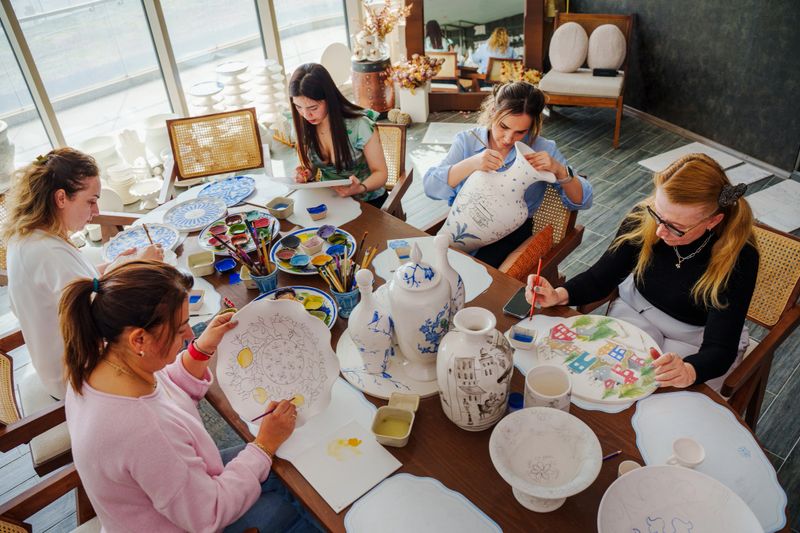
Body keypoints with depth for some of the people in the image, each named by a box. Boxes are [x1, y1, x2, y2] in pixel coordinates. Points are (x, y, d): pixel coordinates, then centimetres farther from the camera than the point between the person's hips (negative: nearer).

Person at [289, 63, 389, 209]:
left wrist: (360, 188, -32)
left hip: (366, 201, -3)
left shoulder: (360, 126, -19)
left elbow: (380, 173, -11)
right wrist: (305, 174, -13)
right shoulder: (303, 127, -5)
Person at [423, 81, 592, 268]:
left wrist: (559, 170, -18)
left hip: (512, 234, -1)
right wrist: (471, 164, -26)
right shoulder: (466, 140, 2)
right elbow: (430, 186, -12)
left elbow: (582, 201, 1)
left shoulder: (543, 149, 0)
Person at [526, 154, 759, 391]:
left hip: (698, 340, -2)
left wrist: (688, 371, -52)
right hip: (636, 311, 2)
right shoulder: (644, 218, -20)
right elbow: (601, 277, -10)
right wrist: (559, 295, -31)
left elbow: (719, 348, -28)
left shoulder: (738, 256, -28)